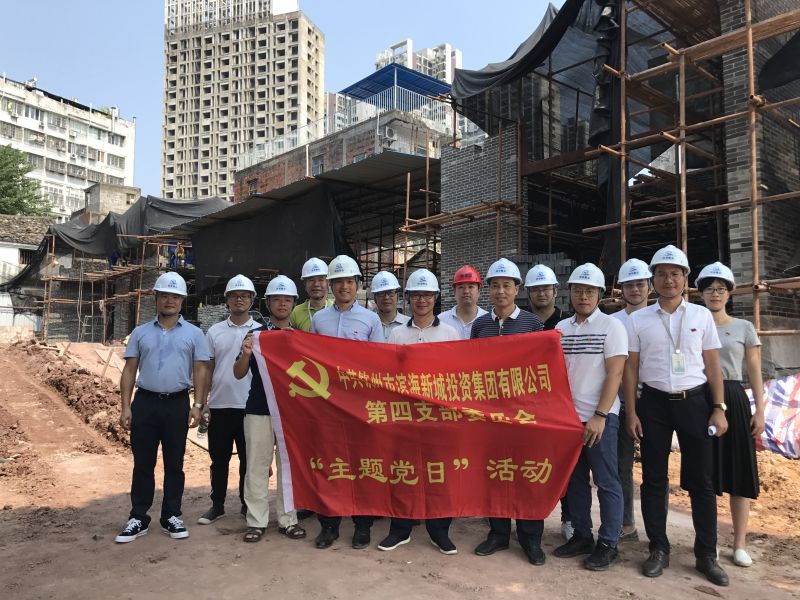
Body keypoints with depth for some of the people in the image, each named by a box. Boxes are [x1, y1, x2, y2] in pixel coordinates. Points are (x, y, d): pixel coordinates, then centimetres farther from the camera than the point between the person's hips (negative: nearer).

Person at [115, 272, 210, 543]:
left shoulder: (194, 333, 5)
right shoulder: (140, 333, 9)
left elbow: (199, 371, 2)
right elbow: (129, 370, 7)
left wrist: (197, 405, -6)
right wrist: (125, 407, -1)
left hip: (177, 404, -1)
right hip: (144, 402, 1)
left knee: (174, 464, 7)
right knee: (142, 464, 7)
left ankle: (171, 517, 18)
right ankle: (138, 518, 17)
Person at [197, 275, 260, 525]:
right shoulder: (215, 331, 6)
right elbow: (208, 369, 8)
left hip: (249, 406, -2)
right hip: (219, 405, 2)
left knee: (248, 459, 8)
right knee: (219, 459, 11)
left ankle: (248, 505, 22)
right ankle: (217, 505, 25)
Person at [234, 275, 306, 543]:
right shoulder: (255, 335, 3)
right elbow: (238, 374, 1)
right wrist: (246, 354, -18)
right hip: (259, 410, -1)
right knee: (257, 466, 4)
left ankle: (288, 520, 18)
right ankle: (257, 521, 15)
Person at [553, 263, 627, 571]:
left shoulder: (611, 326, -4)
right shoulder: (561, 328, 9)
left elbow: (615, 374, -10)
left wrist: (599, 416, -16)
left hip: (600, 418, -5)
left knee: (606, 482, 3)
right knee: (575, 480, 13)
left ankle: (607, 544, 15)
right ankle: (581, 536, 26)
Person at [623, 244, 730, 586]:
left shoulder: (701, 315, 4)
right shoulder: (638, 320, 2)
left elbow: (712, 366, 5)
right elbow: (630, 369, 3)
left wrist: (719, 409, 0)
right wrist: (631, 413, -2)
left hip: (694, 402, 0)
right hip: (654, 403, 0)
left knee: (700, 481, 6)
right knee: (654, 479, 7)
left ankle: (706, 555, 20)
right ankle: (659, 550, 21)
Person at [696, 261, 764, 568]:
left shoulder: (744, 328, 6)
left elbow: (754, 372, 5)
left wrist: (760, 410, -3)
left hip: (734, 400, 0)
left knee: (739, 470, 1)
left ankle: (740, 543, 11)